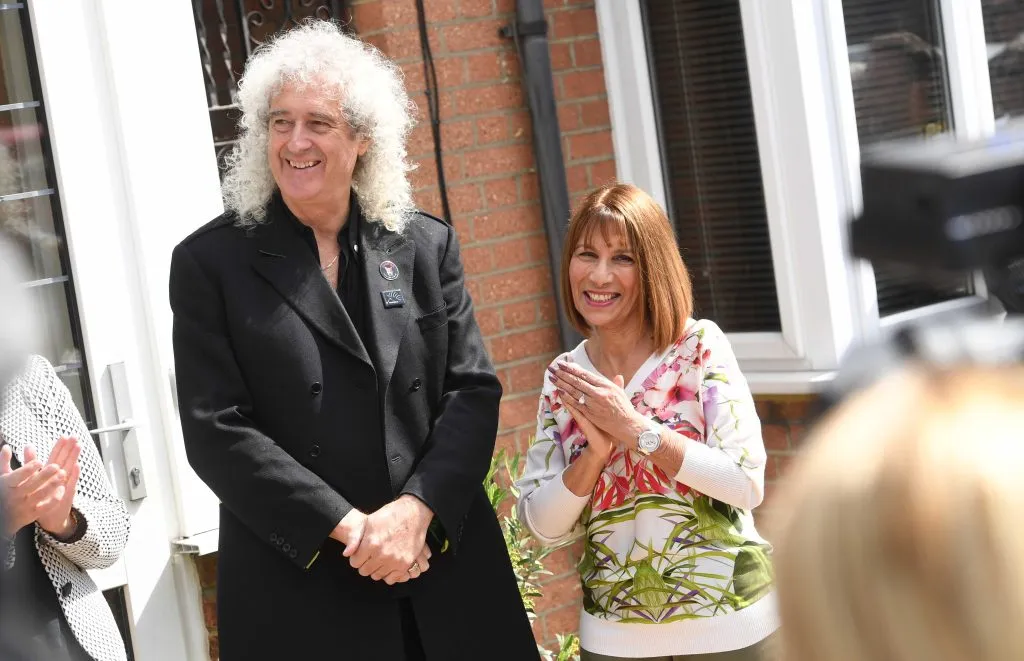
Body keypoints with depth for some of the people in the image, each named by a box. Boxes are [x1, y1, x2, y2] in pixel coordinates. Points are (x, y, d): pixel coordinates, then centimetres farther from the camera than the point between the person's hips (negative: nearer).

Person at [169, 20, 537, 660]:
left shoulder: (427, 245, 7)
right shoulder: (211, 261, -1)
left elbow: (473, 391, 2)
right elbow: (216, 430, -7)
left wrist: (414, 510, -14)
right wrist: (350, 527, -14)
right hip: (299, 589, -2)